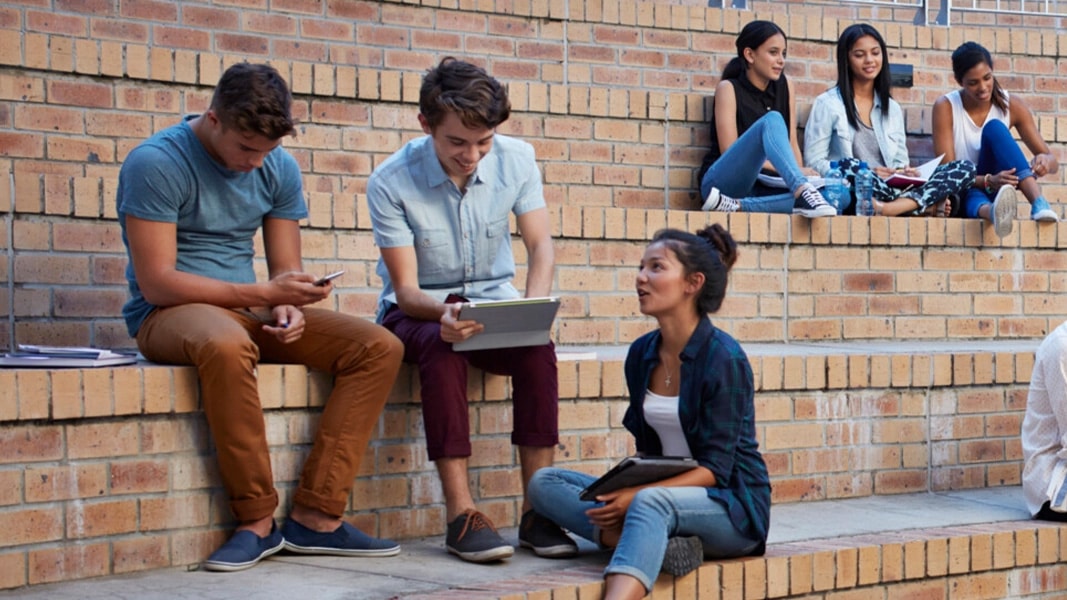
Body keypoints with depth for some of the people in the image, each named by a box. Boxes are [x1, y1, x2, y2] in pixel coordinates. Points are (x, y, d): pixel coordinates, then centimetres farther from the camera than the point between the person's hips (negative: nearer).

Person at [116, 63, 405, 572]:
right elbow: (157, 283, -17)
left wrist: (286, 309, -16)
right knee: (226, 345, -43)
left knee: (380, 347, -13)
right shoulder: (155, 164, -14)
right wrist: (262, 294, -22)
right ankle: (257, 521, -28)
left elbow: (285, 270, 9)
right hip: (167, 315, -6)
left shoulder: (279, 168, 6)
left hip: (248, 314, 7)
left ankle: (316, 516, -19)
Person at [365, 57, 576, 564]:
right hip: (418, 310, -3)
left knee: (538, 348, -30)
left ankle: (537, 511, -27)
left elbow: (540, 245, -6)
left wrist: (533, 304, -27)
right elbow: (405, 289, -17)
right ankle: (460, 514, -37)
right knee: (441, 348, -37)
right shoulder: (391, 182, -18)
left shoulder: (516, 159, -8)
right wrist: (444, 314, -40)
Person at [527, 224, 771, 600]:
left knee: (651, 503, -39)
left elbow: (715, 469, -16)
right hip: (662, 491, 7)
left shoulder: (724, 358, -14)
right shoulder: (641, 354, 7)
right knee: (544, 483, -10)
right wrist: (624, 491, -10)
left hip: (732, 507, -7)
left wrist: (638, 495, -28)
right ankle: (660, 545, -29)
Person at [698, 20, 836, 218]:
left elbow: (791, 144, 10)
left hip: (761, 188, 5)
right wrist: (784, 169, -18)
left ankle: (735, 205, -34)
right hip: (723, 181, -5)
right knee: (772, 120, -29)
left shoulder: (785, 87, 12)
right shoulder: (728, 89, -3)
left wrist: (799, 174, -11)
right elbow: (730, 152, -11)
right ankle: (804, 191, -50)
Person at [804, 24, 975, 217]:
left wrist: (905, 173, -5)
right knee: (848, 166, -39)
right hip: (851, 196, -5)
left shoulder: (892, 108, 22)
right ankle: (927, 204, -32)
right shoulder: (828, 104, 6)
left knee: (965, 168, -15)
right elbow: (813, 163, -2)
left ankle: (894, 206, -40)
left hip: (893, 190, 5)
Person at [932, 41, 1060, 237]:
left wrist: (1045, 161, -29)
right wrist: (988, 181, -34)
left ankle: (1039, 204, -44)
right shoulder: (945, 107, -10)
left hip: (996, 191, 2)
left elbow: (1052, 161, -3)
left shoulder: (1012, 106, -3)